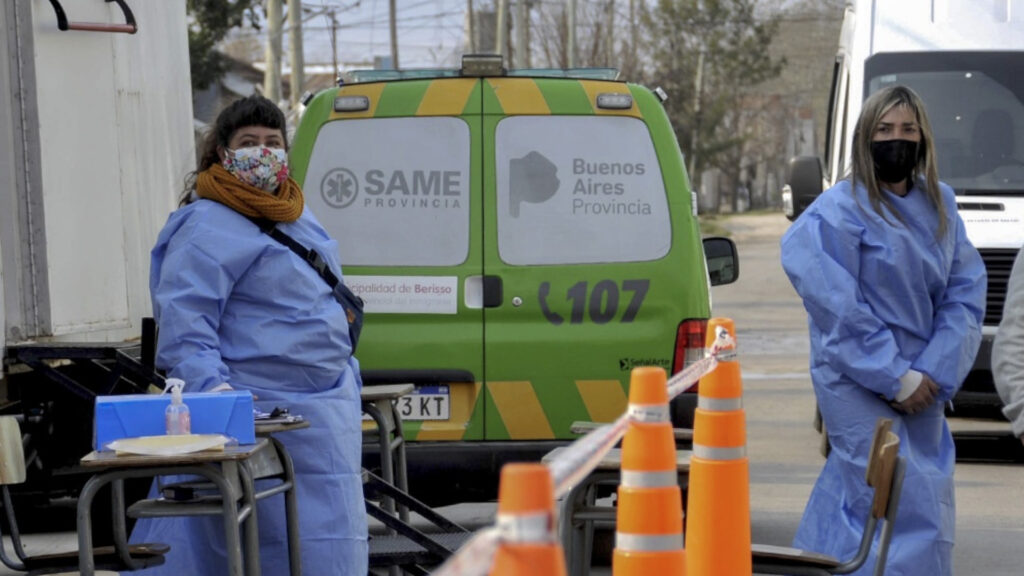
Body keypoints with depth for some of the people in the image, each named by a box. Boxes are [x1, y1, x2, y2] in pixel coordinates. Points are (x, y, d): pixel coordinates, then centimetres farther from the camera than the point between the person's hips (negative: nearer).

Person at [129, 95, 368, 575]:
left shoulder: (299, 218, 18)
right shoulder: (208, 227, -11)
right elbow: (182, 318, -19)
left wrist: (350, 382, 27)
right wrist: (211, 385, -32)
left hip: (325, 407, 9)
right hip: (261, 415, -9)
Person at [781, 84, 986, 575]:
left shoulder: (939, 205, 8)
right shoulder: (840, 211, -9)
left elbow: (966, 291, 3)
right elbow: (837, 308, -14)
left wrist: (935, 373, -9)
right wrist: (895, 378, -16)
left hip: (921, 386, 6)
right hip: (858, 386, -6)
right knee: (906, 516, -12)